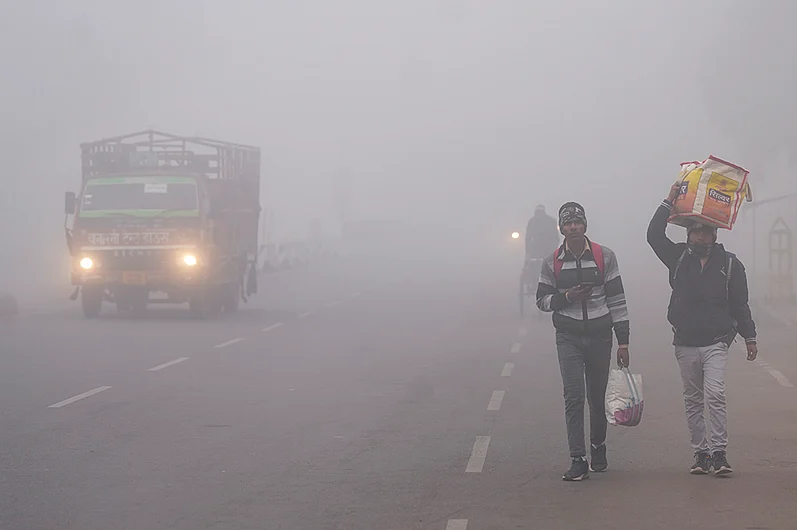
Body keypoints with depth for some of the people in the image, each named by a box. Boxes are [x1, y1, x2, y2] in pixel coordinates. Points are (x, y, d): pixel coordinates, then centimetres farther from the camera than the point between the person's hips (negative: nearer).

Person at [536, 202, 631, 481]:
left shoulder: (605, 257, 1)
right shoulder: (552, 262, 3)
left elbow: (617, 299, 1)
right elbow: (542, 300, 7)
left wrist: (623, 340, -2)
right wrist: (567, 297, -13)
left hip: (600, 336, 1)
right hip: (569, 338, 0)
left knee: (598, 397, 10)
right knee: (574, 397, -10)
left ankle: (598, 447, 32)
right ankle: (578, 460, -10)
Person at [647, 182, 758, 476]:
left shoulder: (730, 264, 3)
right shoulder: (679, 258, 6)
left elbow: (740, 304, 7)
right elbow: (654, 235, -3)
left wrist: (749, 337, 6)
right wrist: (669, 202, -8)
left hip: (716, 342, -3)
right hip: (685, 343, 3)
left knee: (715, 396, -16)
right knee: (693, 400, 7)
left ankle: (719, 452, -14)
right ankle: (700, 453, 13)